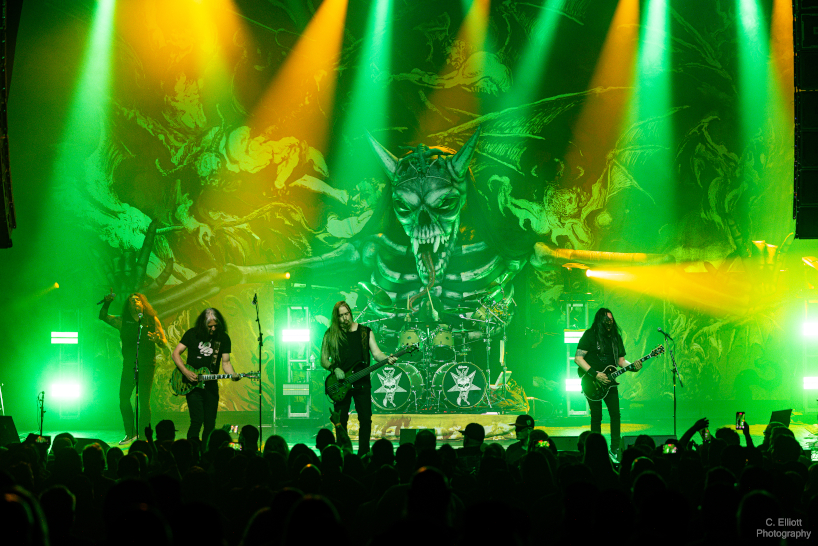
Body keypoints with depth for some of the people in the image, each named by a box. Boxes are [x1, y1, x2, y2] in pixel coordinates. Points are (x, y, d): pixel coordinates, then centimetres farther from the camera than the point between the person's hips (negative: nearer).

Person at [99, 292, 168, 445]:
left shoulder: (152, 321, 4)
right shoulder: (123, 321, 10)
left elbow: (165, 344, 1)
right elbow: (103, 317, 8)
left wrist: (157, 339, -21)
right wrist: (106, 303, -9)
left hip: (147, 365, -3)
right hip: (129, 365, 3)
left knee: (144, 400, -7)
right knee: (123, 399, 1)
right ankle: (130, 433, 14)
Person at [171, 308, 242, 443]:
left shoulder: (223, 338, 4)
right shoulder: (192, 334, -2)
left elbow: (225, 362, 5)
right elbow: (176, 353, 1)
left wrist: (233, 375, -17)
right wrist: (186, 372, -13)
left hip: (211, 385, 3)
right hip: (192, 384, -3)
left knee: (210, 424, 4)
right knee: (197, 420, -15)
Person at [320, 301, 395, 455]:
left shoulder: (365, 332, 7)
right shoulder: (330, 335, 5)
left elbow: (376, 353, 0)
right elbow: (323, 360, 8)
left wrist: (387, 359, -20)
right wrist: (334, 368, -10)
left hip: (362, 382, 0)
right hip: (340, 384, 0)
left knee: (366, 419, -3)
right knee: (341, 420, -1)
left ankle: (363, 453, 6)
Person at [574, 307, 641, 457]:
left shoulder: (616, 337, 11)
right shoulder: (590, 335, -6)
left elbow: (620, 360, 15)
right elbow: (578, 358, -11)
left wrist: (633, 366, -6)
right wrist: (595, 374, -17)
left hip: (609, 381, 5)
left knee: (615, 414, -1)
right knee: (596, 416, -3)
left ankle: (615, 450, 6)